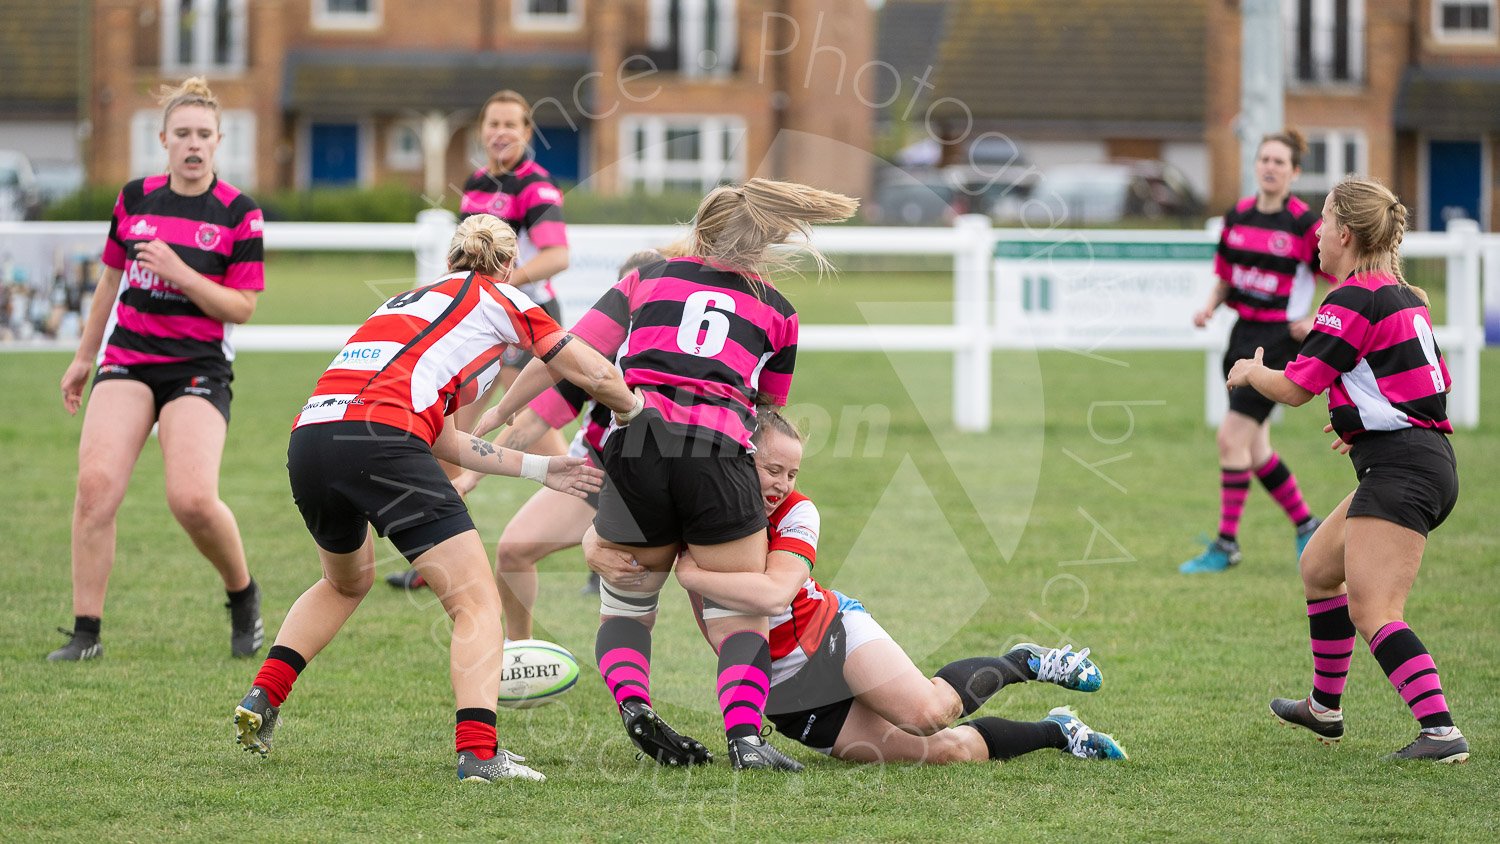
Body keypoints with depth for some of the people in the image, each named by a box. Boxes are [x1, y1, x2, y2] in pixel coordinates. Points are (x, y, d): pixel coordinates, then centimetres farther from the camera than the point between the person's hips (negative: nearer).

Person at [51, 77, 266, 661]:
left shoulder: (238, 213, -3)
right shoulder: (135, 199, 8)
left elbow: (242, 307, -5)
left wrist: (180, 272, -18)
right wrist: (84, 356, 28)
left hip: (198, 366, -3)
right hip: (127, 358, 3)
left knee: (193, 499, -22)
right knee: (96, 482, -18)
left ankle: (243, 596, 9)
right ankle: (85, 631, -11)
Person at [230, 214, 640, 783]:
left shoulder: (408, 303, 34)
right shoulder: (497, 298, 15)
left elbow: (440, 440, 33)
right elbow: (596, 377, 17)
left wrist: (536, 467, 38)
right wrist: (637, 412, 37)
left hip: (309, 438, 7)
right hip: (378, 438, -7)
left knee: (345, 582, 35)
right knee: (477, 603, -1)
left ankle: (261, 700, 24)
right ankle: (477, 753, -18)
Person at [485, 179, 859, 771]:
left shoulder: (648, 279, 21)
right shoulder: (777, 312, 22)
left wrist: (498, 415, 23)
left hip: (634, 450, 1)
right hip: (720, 453, -1)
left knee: (623, 611, 18)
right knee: (741, 618, 7)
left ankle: (632, 702, -8)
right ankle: (745, 735, -16)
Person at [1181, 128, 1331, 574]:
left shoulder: (1305, 224, -13)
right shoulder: (1238, 215, 5)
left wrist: (1317, 323, -17)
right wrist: (1210, 307, 1)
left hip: (1279, 339, -7)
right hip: (1243, 334, 7)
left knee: (1232, 437, -13)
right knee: (1255, 448, 11)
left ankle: (1226, 545, -5)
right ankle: (1306, 527, 28)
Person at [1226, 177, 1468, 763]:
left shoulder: (1355, 299, -13)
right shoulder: (1404, 295, 15)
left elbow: (1294, 388, -12)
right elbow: (1433, 379, 25)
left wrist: (1250, 372, 9)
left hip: (1400, 469, -10)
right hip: (1426, 460, 10)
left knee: (1371, 611, -16)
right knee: (1319, 568, 24)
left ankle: (1441, 731, -27)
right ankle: (1324, 709, 35)